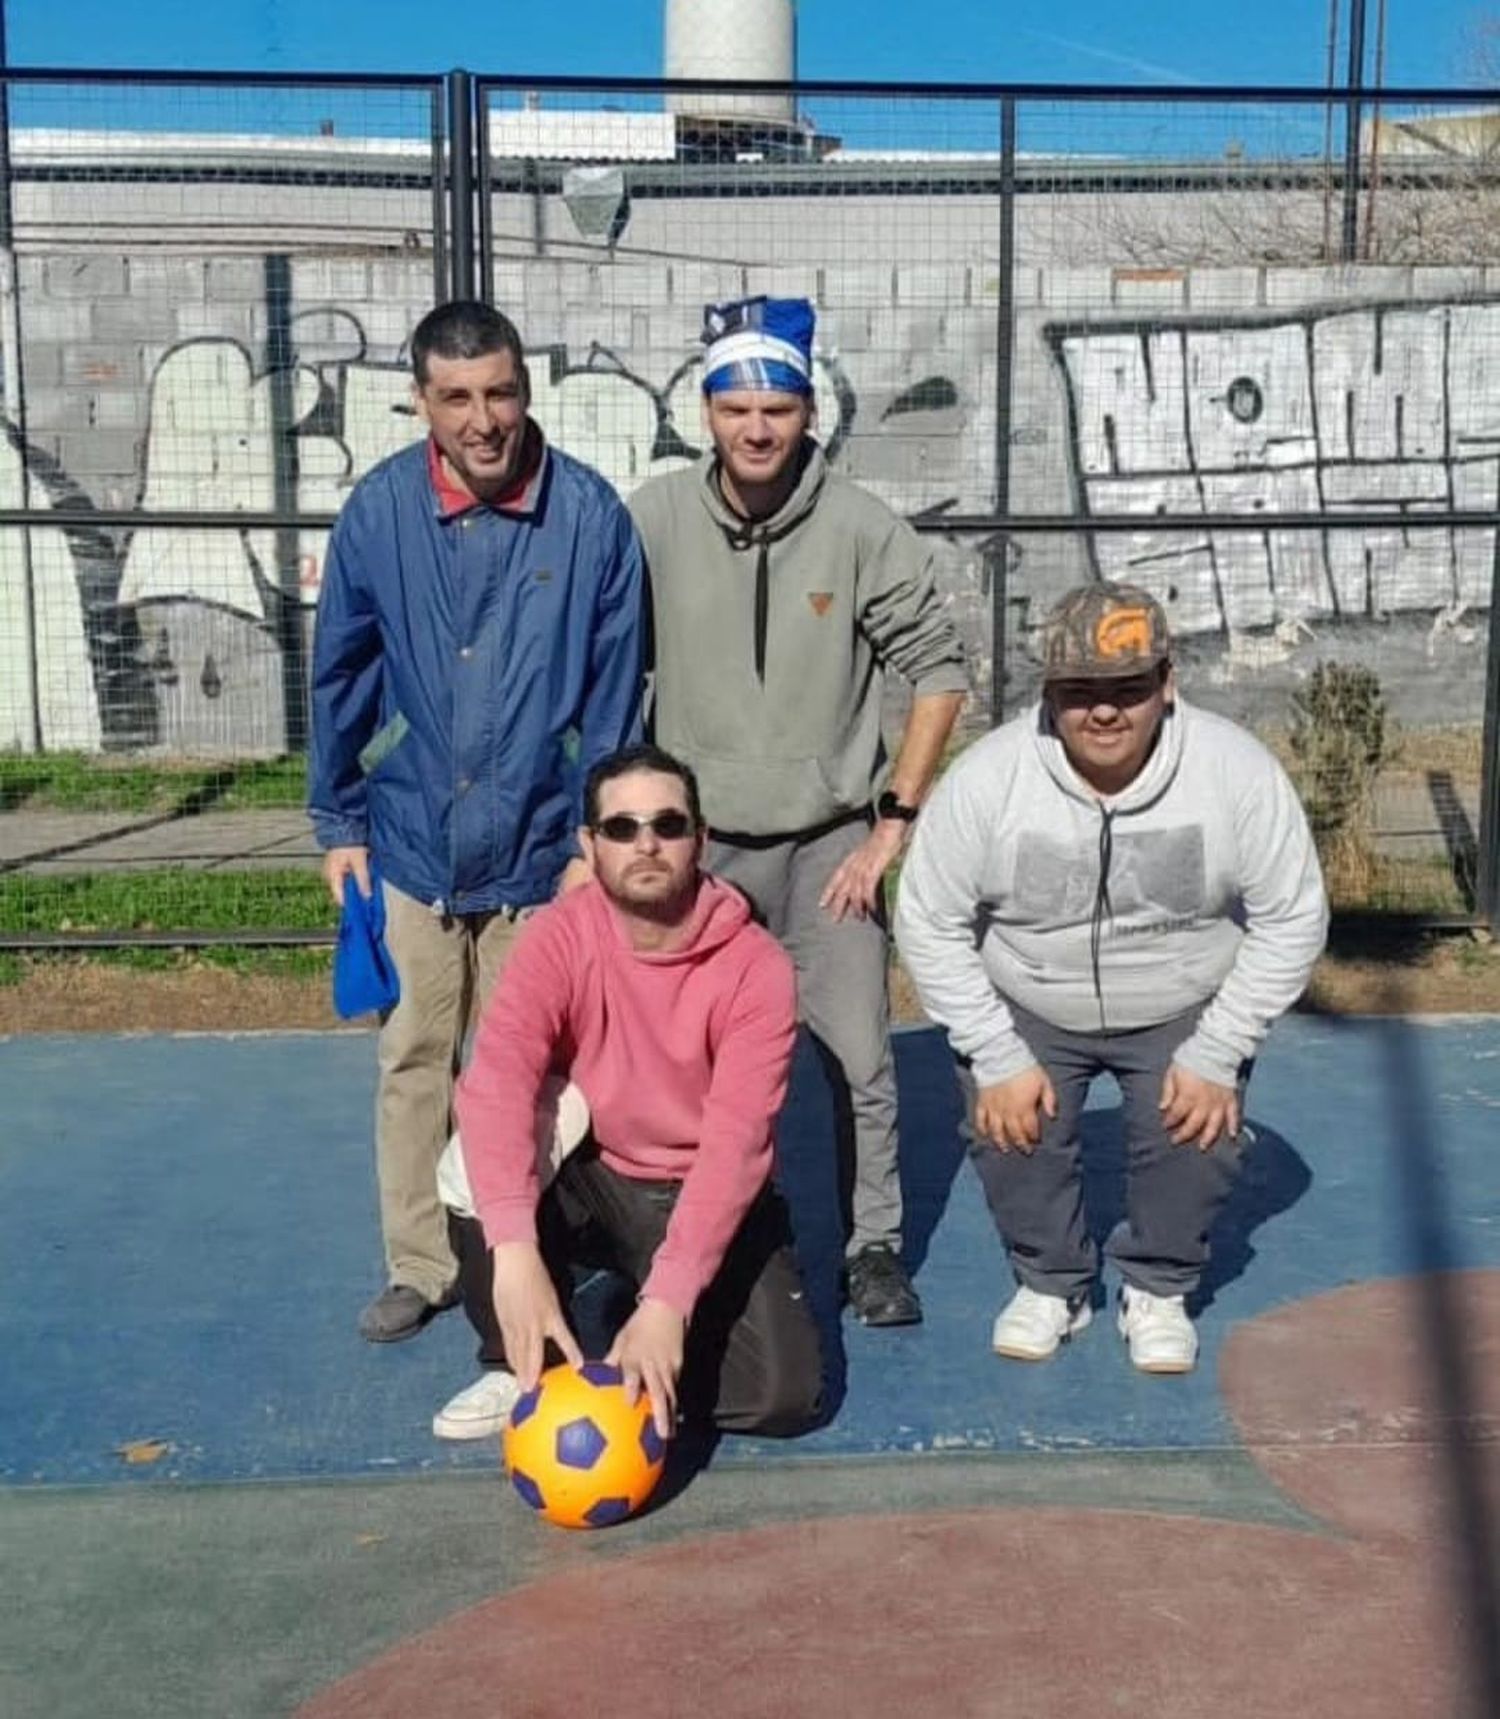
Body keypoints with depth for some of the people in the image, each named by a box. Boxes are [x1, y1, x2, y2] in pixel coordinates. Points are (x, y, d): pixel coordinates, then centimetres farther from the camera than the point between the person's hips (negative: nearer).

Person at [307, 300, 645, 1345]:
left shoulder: (590, 515, -12)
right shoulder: (380, 510, -7)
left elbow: (614, 692, -6)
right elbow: (342, 675, 3)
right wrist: (338, 823, 5)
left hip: (538, 850, -2)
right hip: (411, 844, 2)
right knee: (414, 1059, 11)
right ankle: (420, 1264, 26)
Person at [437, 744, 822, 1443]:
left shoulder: (756, 967, -20)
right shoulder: (558, 936, -17)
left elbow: (735, 1144, -28)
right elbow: (497, 1079, -32)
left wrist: (667, 1300, -41)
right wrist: (515, 1252, -47)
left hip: (707, 1200, -1)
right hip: (593, 1182, 1)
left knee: (785, 1393, -20)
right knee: (475, 1161, -29)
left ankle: (655, 1347, 9)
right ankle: (520, 1365, -7)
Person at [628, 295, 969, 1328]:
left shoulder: (863, 529, -10)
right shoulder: (654, 520, -6)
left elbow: (939, 670, -4)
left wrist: (894, 821, -6)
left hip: (829, 842, -1)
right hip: (696, 843, 1)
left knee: (858, 1059, 0)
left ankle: (876, 1247, 18)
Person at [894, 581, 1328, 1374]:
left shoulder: (1236, 769, -22)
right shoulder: (986, 778, -23)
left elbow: (1292, 919, -13)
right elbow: (930, 923, -14)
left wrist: (1217, 1054, -17)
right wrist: (996, 1057, -17)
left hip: (1184, 1010, 0)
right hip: (1027, 1009, 0)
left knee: (1199, 1131, -17)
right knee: (1006, 1127, -16)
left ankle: (1158, 1288, 13)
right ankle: (1051, 1284, 14)